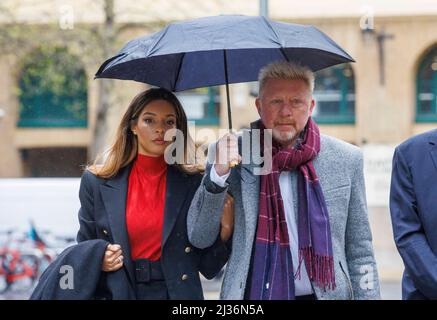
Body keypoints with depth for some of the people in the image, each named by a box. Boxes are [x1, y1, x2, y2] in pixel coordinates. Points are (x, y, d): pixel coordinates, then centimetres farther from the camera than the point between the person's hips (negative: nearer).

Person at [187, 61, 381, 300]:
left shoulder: (346, 160, 3)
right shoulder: (232, 154, 0)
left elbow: (359, 251, 7)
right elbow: (199, 238, -4)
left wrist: (367, 294, 0)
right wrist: (218, 173, -15)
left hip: (325, 293, 1)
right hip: (253, 293, -1)